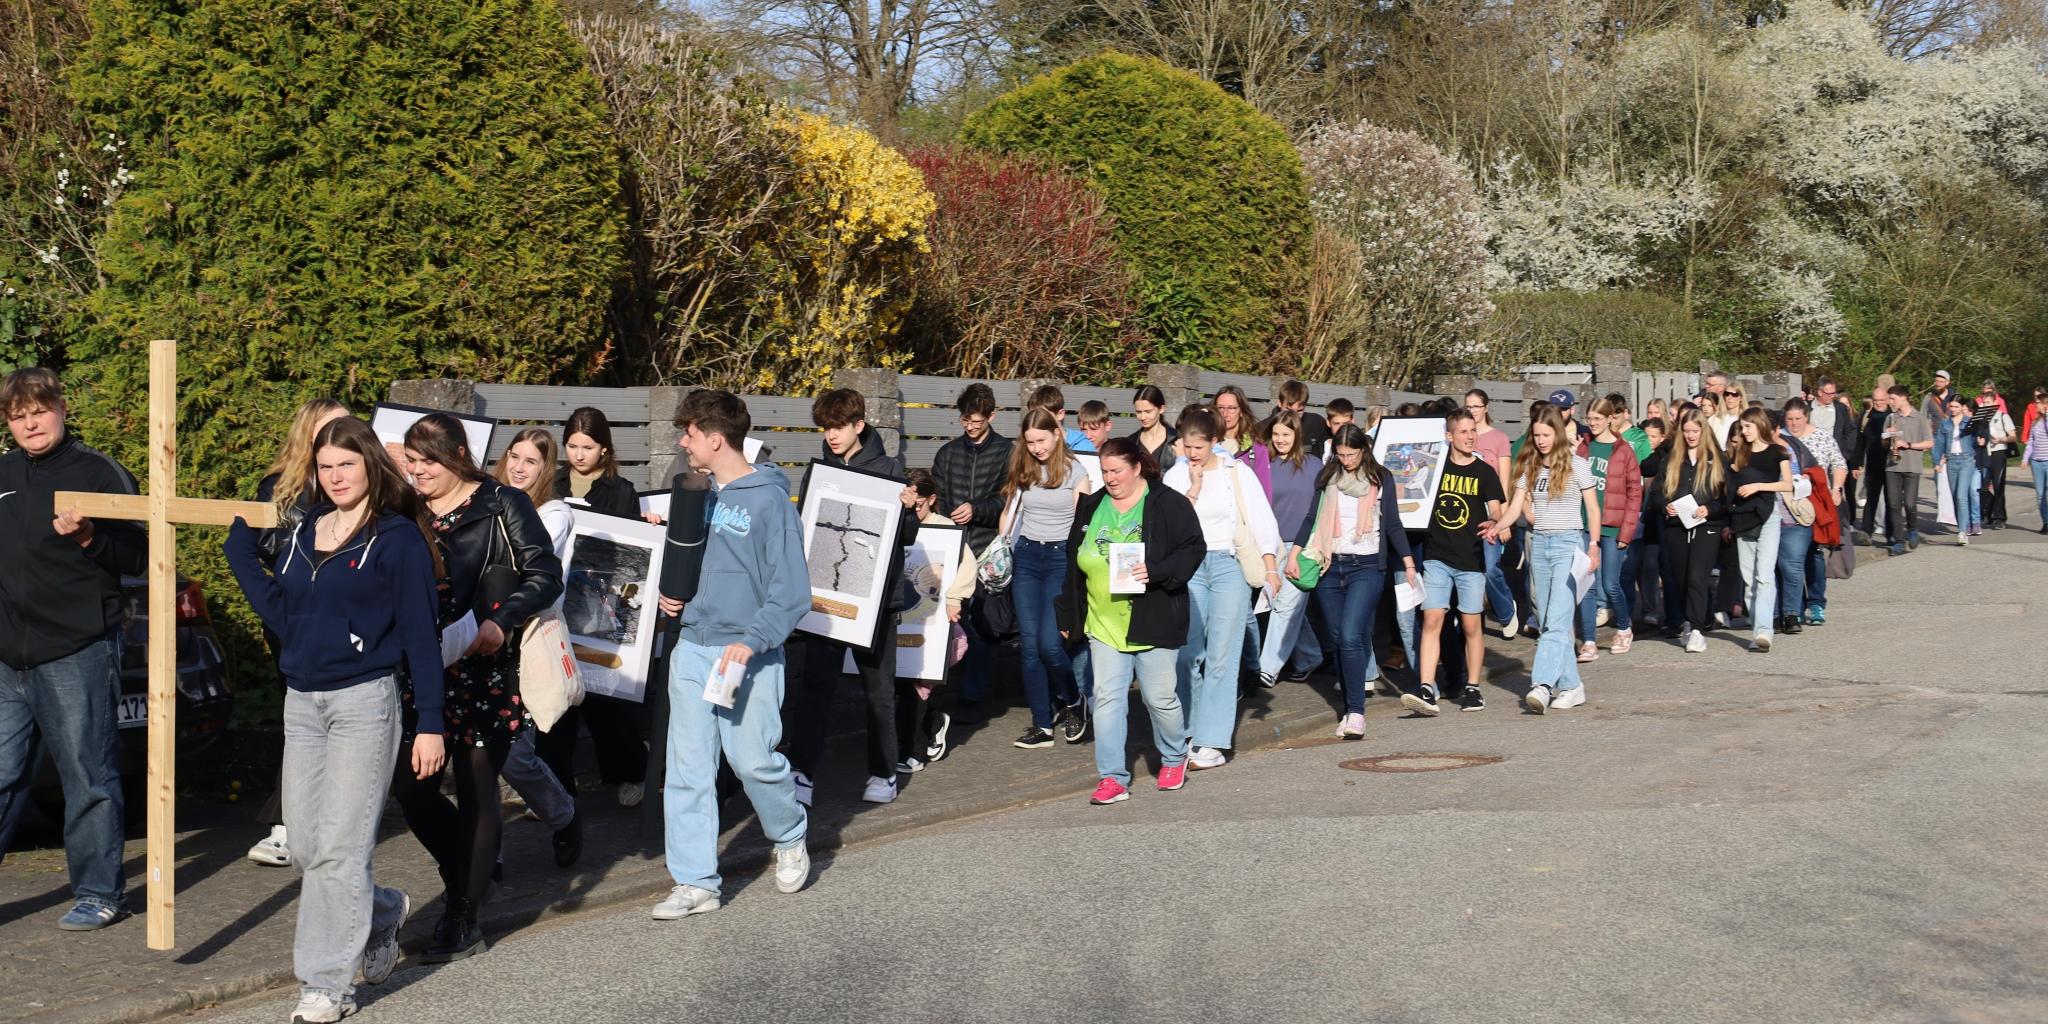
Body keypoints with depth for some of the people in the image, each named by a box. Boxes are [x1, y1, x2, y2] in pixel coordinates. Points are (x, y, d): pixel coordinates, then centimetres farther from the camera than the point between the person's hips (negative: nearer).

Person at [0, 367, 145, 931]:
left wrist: (87, 537, -20)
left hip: (77, 652, -5)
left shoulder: (99, 472, -3)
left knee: (88, 777, 1)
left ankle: (99, 891, 12)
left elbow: (136, 557, -5)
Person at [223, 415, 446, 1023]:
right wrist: (242, 552, 4)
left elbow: (420, 635, -7)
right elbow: (284, 619, 8)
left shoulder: (398, 538, -5)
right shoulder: (301, 533, 12)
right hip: (301, 702, 6)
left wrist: (429, 724, -10)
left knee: (339, 847, -5)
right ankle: (380, 912, 34)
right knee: (304, 848, 9)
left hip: (364, 700, -6)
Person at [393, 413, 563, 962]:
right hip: (420, 671, 5)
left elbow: (545, 574, -5)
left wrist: (500, 621, -18)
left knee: (475, 792, 2)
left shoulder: (503, 507, -3)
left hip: (485, 673, -5)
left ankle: (464, 920, 12)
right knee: (410, 787, 3)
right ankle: (468, 871, 28)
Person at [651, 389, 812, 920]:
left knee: (754, 760, -6)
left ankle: (790, 837, 24)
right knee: (687, 769, 4)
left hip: (748, 655, -6)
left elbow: (791, 589, -12)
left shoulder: (769, 499, -10)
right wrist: (670, 593, 6)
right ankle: (695, 882, 11)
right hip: (692, 648, 6)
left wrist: (752, 641, -22)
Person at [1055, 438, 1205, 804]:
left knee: (1159, 697, 6)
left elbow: (1193, 549, -8)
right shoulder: (1091, 507, 10)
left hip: (1153, 622, -4)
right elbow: (1074, 564, 17)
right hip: (1104, 623, 4)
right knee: (1107, 698, -2)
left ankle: (1174, 758, 33)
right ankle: (1112, 778, 2)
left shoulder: (1169, 504, -5)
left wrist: (1155, 571, -23)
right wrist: (1069, 616, 18)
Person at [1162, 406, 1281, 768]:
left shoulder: (1237, 472, 1)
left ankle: (1213, 742, -5)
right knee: (1188, 653, 1)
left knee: (1221, 655, -5)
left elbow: (1262, 521, -1)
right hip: (1189, 567, 2)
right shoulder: (1175, 476, 6)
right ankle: (1189, 732, 14)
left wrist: (1271, 569, -8)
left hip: (1230, 565, -2)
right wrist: (1194, 489, -9)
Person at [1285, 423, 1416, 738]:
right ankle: (1349, 707, 17)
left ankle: (1356, 712, -14)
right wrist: (1294, 553, 4)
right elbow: (1313, 518, 12)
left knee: (1351, 637, -17)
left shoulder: (1381, 478, 3)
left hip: (1366, 567, -3)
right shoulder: (1328, 477, 9)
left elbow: (1393, 523, 7)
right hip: (1330, 566, 3)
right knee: (1339, 640, 7)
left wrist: (1408, 563, 3)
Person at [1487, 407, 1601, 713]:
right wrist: (1497, 526, -16)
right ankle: (1571, 686, 12)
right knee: (1548, 621, 5)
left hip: (1568, 543, -5)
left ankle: (1543, 685, -25)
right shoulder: (1529, 467, 11)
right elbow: (1516, 507, 4)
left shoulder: (1577, 464, -1)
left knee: (1557, 621, -15)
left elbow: (1593, 509, 1)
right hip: (1538, 544, 5)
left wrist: (1593, 546, -8)